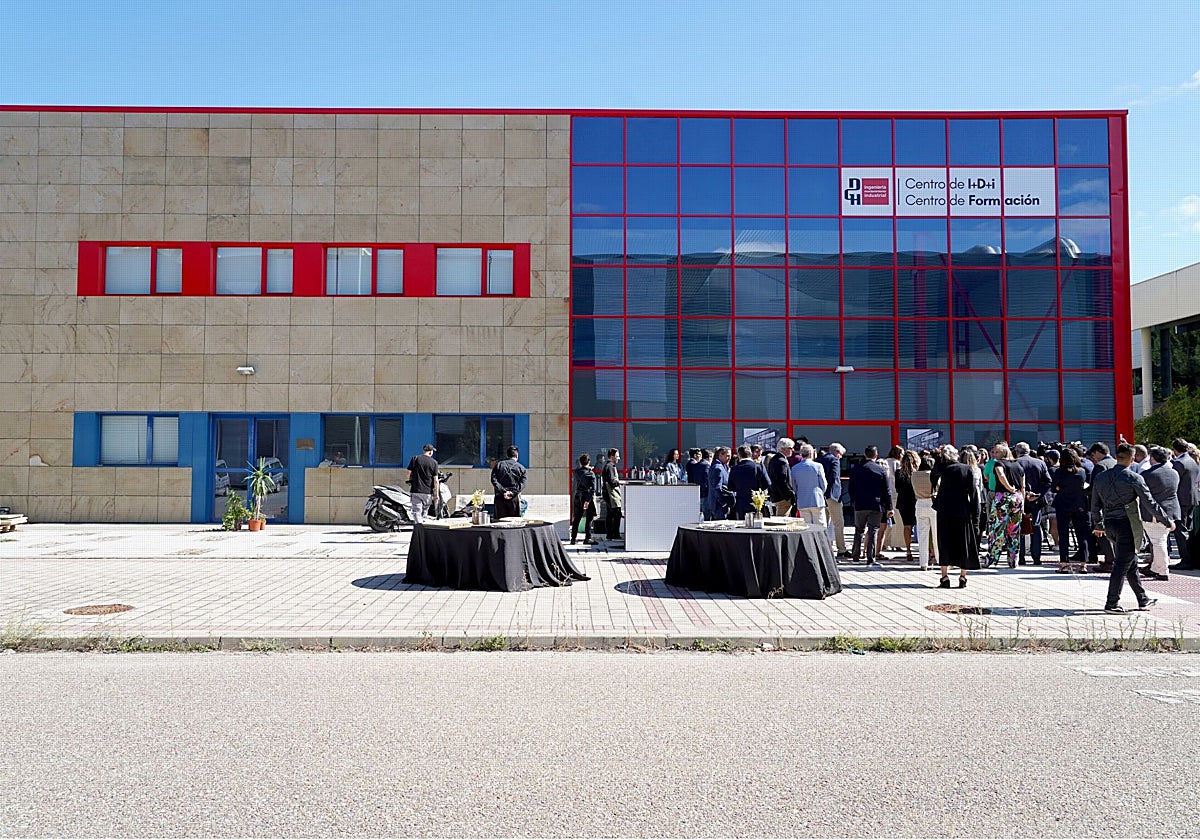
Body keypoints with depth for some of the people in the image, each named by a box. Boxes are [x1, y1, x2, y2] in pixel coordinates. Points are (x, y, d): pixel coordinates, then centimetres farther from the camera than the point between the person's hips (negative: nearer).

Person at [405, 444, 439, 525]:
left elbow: (409, 474, 1)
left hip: (415, 490, -1)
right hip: (428, 492, 1)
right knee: (424, 512, 15)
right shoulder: (434, 462, 0)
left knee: (416, 511, -2)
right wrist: (436, 494, 6)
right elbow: (435, 480, -1)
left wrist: (410, 482, 21)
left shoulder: (414, 459, 1)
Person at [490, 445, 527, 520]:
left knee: (500, 520, 4)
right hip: (514, 498, -1)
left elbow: (494, 480, -3)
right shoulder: (521, 467, 4)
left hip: (500, 498, 1)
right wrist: (513, 493, -12)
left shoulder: (498, 465, 8)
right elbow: (522, 484, -7)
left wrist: (503, 491, -9)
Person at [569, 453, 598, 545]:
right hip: (588, 497, -4)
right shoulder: (591, 474, -10)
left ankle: (573, 538, 12)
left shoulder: (577, 471, 0)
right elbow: (593, 489, -17)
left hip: (578, 497, 4)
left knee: (576, 519, 10)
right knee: (589, 519, 4)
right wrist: (588, 500, -18)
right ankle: (587, 538, 3)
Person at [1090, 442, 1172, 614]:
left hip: (1109, 523, 6)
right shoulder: (1133, 478, -9)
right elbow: (1150, 503, -7)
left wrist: (1098, 525, 28)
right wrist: (1168, 522, 4)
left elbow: (1095, 505, 15)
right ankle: (1112, 604, -2)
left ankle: (1143, 599, 29)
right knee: (1122, 564, -2)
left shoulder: (1100, 477, 8)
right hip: (1127, 523, -6)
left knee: (1131, 562, 18)